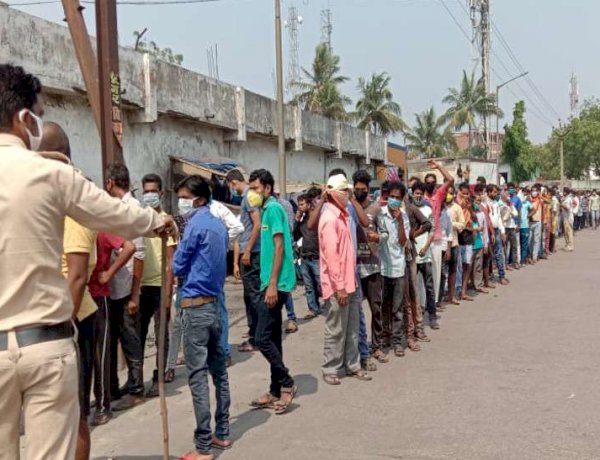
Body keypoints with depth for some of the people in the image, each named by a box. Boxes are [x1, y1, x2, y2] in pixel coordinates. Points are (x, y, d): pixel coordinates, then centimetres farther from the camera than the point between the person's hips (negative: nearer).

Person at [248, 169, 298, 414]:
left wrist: (272, 284, -20)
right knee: (272, 338, 12)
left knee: (262, 338, -9)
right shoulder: (269, 210, 17)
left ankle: (287, 384, 2)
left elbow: (279, 247, -17)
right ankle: (276, 391, 19)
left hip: (276, 284, -10)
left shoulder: (273, 208, -10)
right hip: (272, 284, 10)